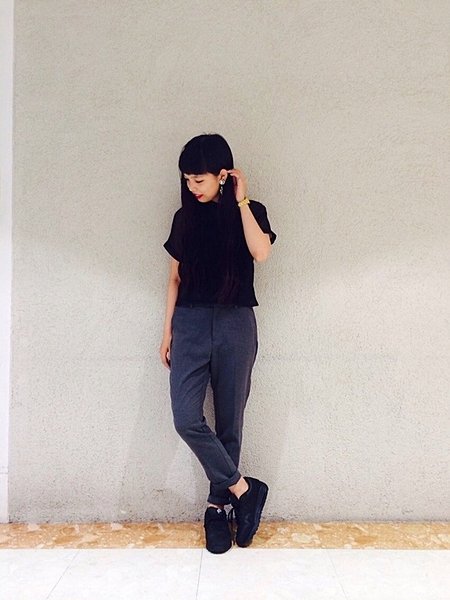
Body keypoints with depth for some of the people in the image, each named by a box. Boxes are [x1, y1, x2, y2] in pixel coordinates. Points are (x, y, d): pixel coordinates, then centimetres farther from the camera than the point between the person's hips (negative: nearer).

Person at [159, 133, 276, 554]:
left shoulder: (250, 212, 4)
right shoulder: (185, 218, 11)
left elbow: (260, 252, -17)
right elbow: (175, 277, 12)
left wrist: (240, 202, -10)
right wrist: (167, 331, 9)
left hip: (235, 326, -2)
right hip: (190, 324, 2)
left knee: (229, 420, 4)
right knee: (187, 419, -10)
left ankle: (218, 506, 22)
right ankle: (244, 490, 7)